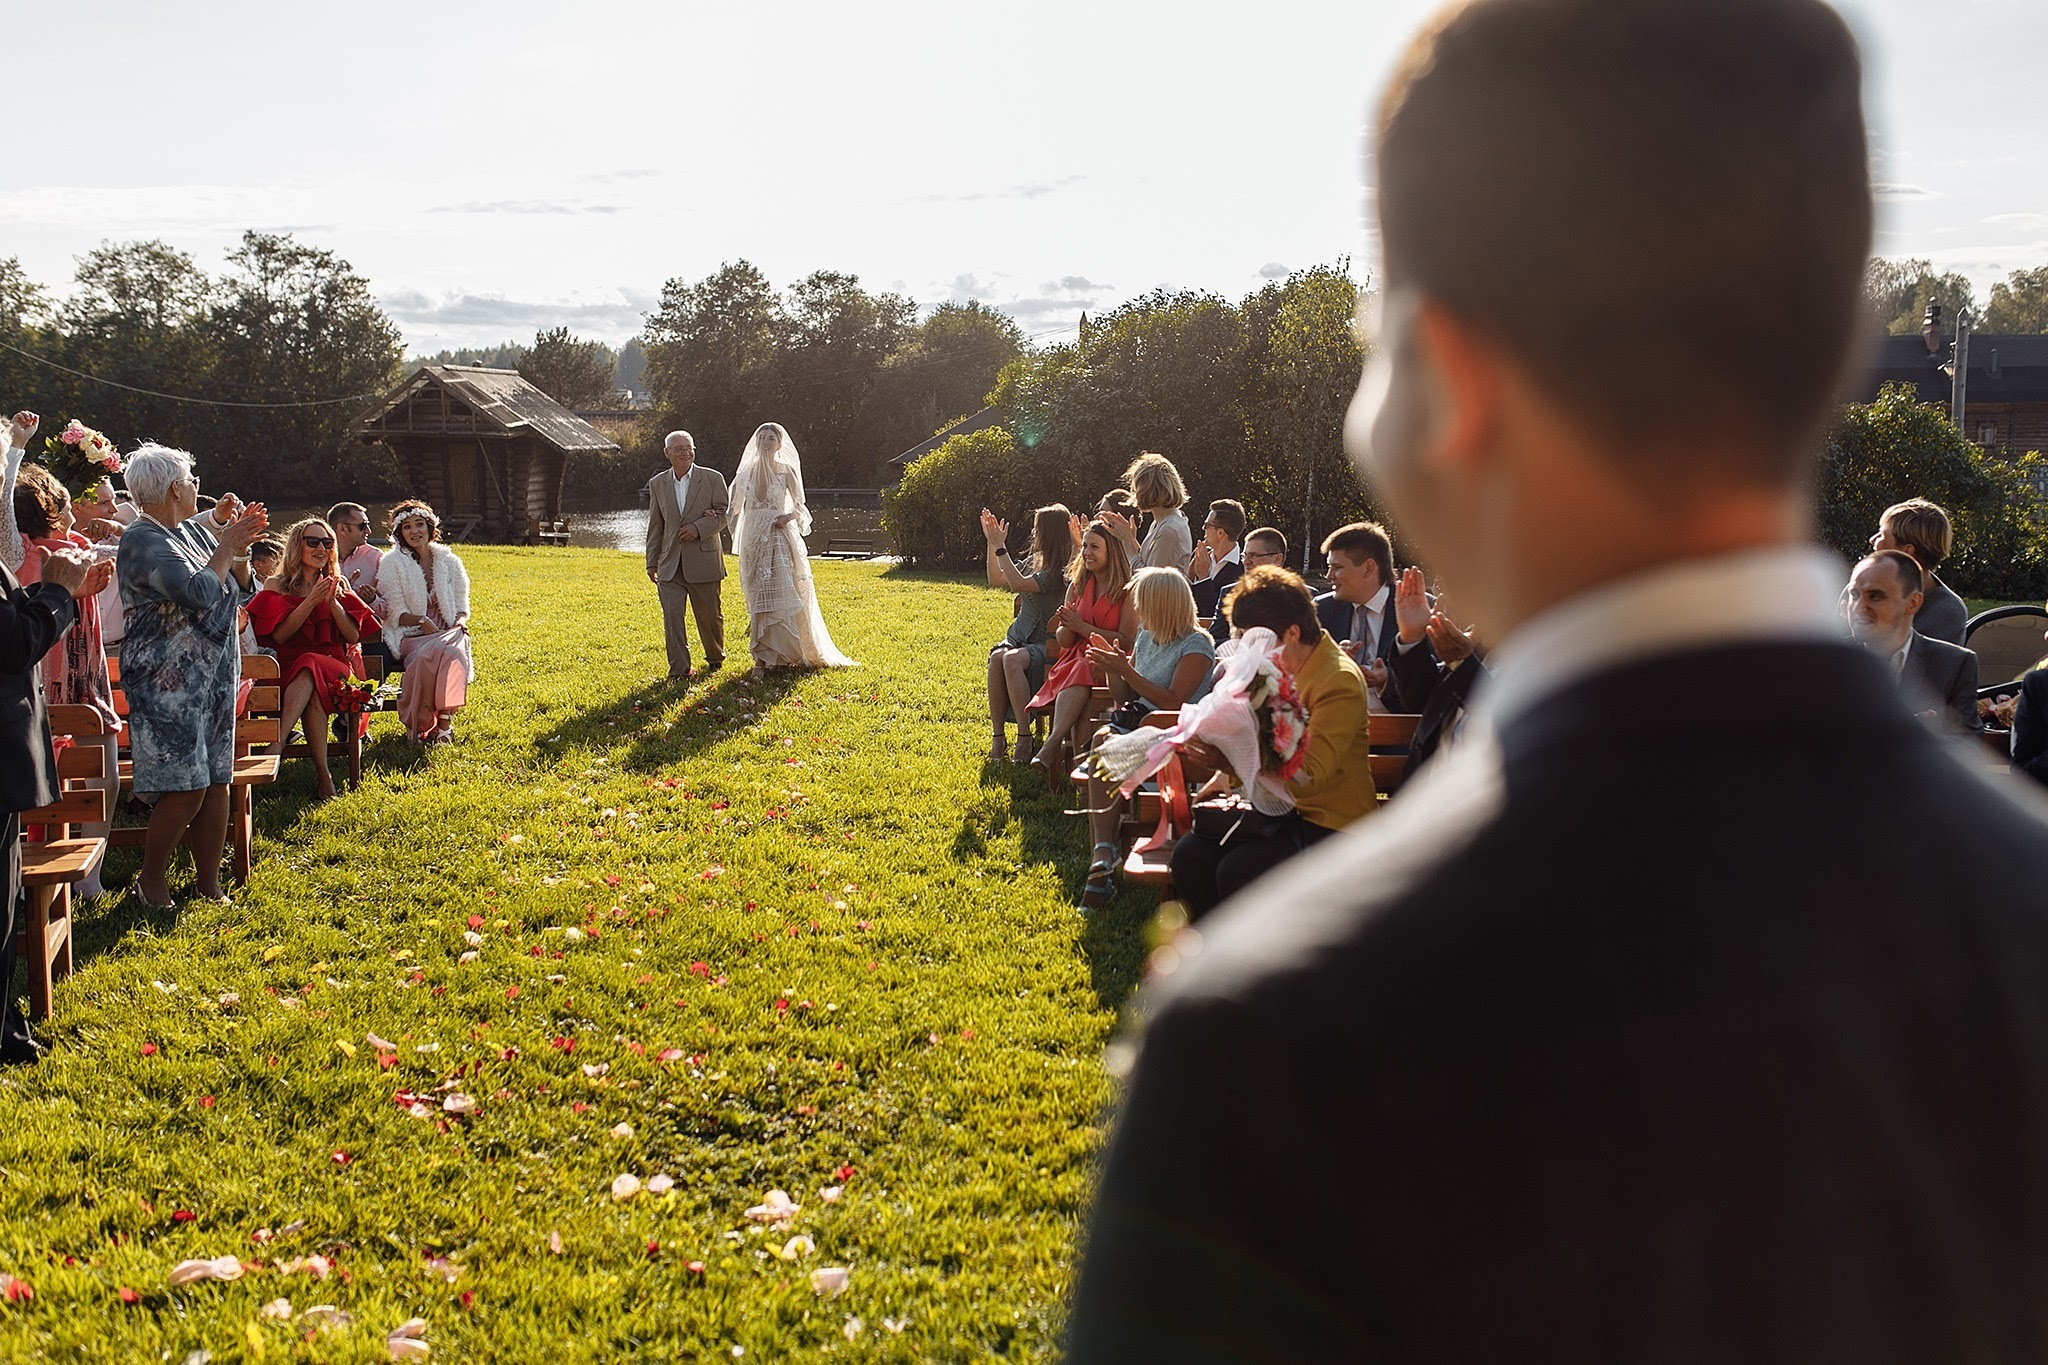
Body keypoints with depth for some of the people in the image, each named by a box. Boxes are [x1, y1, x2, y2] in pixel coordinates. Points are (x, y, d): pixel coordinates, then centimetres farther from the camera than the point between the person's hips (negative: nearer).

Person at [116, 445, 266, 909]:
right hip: (168, 683, -8)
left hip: (214, 677, 8)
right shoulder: (143, 541, -14)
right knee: (185, 789, -9)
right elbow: (200, 594, -25)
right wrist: (227, 549, -9)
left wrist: (236, 544, 6)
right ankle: (151, 880, 8)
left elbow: (239, 591, 22)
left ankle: (208, 880, 17)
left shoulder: (191, 531, 12)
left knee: (216, 783, 8)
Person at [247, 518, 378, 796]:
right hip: (288, 666, -1)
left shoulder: (339, 585, 18)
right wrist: (312, 601, -11)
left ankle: (276, 744, -49)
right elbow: (279, 635, -4)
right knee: (313, 690, -38)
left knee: (311, 671, -37)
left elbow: (354, 637, 7)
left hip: (334, 664, 1)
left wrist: (332, 603, -6)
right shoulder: (276, 585, 12)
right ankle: (322, 772, -45)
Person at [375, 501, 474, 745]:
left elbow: (461, 606, 16)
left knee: (452, 654, -34)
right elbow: (396, 614, -2)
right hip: (410, 636, -2)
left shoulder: (449, 562, 14)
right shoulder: (392, 564, 5)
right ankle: (418, 725, -24)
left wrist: (460, 621, -7)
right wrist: (421, 621, -20)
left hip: (447, 633, 2)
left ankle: (444, 720, -29)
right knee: (425, 658, -36)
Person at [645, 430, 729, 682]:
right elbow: (655, 526, 14)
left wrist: (699, 528, -17)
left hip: (704, 560, -2)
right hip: (670, 564, 2)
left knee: (710, 615, 9)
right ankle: (678, 670, -5)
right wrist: (651, 562, 12)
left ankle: (715, 658, 34)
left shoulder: (712, 478, 0)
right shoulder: (657, 484, 9)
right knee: (672, 616, -8)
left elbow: (724, 514, 0)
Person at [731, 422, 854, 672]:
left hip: (779, 538, -3)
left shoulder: (786, 471, 1)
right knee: (759, 599, 2)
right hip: (753, 540, 3)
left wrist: (789, 516, -16)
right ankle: (762, 658, 5)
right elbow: (738, 507, 16)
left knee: (783, 593, -11)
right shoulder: (747, 471, 9)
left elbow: (800, 507, 3)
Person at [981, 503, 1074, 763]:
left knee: (1012, 660, -35)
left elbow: (1018, 585, -22)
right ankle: (997, 736, -26)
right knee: (997, 658, -26)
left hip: (1047, 644, -7)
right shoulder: (1034, 560, 14)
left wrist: (1000, 547, -15)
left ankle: (1024, 738, -32)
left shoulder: (1061, 570, -13)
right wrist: (992, 543, 16)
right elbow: (995, 580, 23)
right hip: (1020, 636, 7)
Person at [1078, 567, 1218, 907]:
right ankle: (1103, 856, -38)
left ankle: (1101, 856, -28)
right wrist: (1112, 670, 3)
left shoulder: (1196, 644, -6)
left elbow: (1172, 702, -17)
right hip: (1134, 719, 6)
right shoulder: (1146, 637, 18)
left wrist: (1126, 671, -16)